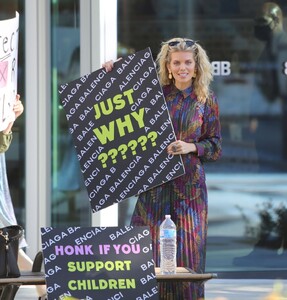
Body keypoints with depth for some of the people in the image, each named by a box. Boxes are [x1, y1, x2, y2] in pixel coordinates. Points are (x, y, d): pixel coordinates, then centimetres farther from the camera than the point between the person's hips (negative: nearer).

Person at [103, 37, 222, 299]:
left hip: (189, 185, -1)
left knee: (188, 253, -2)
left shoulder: (207, 100, 5)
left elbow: (215, 147, 6)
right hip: (154, 183, 1)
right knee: (149, 251, -3)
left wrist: (191, 147, -11)